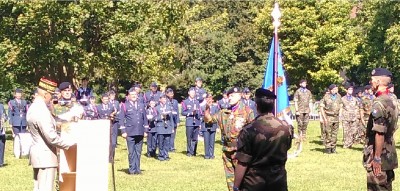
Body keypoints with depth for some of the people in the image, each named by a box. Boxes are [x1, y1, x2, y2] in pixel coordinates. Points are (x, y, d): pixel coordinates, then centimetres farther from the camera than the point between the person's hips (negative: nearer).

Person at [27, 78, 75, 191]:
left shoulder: (33, 107, 10)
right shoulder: (42, 111, -21)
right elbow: (51, 137, -23)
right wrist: (69, 144, -12)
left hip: (37, 153, 10)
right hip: (45, 156, -10)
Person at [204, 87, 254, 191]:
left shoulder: (247, 111, -4)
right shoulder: (224, 113, 11)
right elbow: (208, 119, 10)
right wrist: (207, 108, -8)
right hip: (227, 150, 6)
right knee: (229, 176, 13)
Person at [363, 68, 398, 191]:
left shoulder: (379, 103, -19)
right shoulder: (391, 101, 11)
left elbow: (379, 133, -23)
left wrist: (376, 158, -20)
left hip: (379, 159, -9)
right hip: (389, 156, 9)